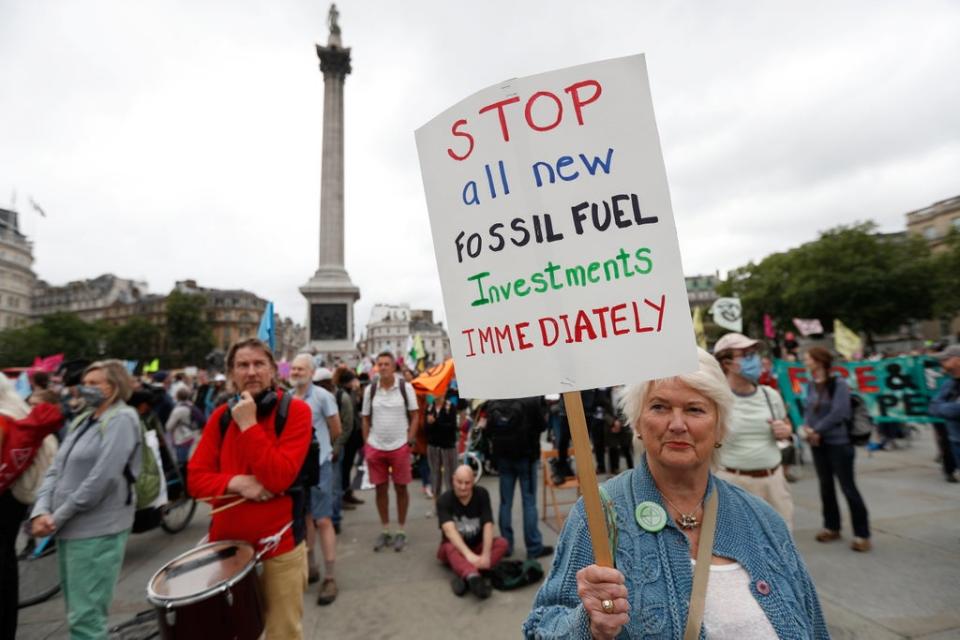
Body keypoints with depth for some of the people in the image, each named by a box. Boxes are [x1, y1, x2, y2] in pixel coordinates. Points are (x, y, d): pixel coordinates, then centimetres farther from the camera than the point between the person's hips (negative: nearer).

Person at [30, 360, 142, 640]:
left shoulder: (122, 419, -13)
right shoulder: (82, 421, 14)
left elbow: (102, 478, -19)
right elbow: (55, 469, 11)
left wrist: (58, 517, -10)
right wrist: (40, 510, -5)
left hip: (97, 531, -8)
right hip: (69, 529, 8)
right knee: (76, 613, 20)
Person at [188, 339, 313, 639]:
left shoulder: (295, 410, -13)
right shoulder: (221, 416, 2)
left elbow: (279, 477, -21)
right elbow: (195, 478, 2)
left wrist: (248, 425, -22)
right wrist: (235, 483, -17)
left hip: (280, 544, -4)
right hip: (226, 542, 4)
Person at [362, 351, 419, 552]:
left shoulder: (406, 387, -6)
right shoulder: (370, 389, 1)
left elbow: (414, 416, -2)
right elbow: (366, 419, 8)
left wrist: (409, 441, -8)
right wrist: (366, 445, 3)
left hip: (399, 446, -2)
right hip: (375, 447, 2)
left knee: (400, 488, 9)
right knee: (381, 489, 12)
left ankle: (401, 531, 24)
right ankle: (385, 530, 28)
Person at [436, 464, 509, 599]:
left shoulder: (482, 494, -10)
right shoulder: (444, 500, -17)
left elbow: (488, 525, -18)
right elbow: (449, 530, -30)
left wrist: (485, 554, -31)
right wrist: (468, 554, -43)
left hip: (477, 546, 2)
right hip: (456, 547, -2)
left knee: (502, 543, -25)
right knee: (450, 548, -35)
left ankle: (465, 576, -41)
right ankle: (473, 577, -61)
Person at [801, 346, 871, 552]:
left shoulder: (838, 384, -14)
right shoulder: (811, 386, 5)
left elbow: (838, 413, -19)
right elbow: (807, 409, 6)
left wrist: (816, 430, -14)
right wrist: (807, 427, -12)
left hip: (838, 442, -6)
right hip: (818, 443, 6)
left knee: (848, 487, 0)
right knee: (826, 485, 15)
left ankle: (862, 534, 13)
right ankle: (831, 527, 28)